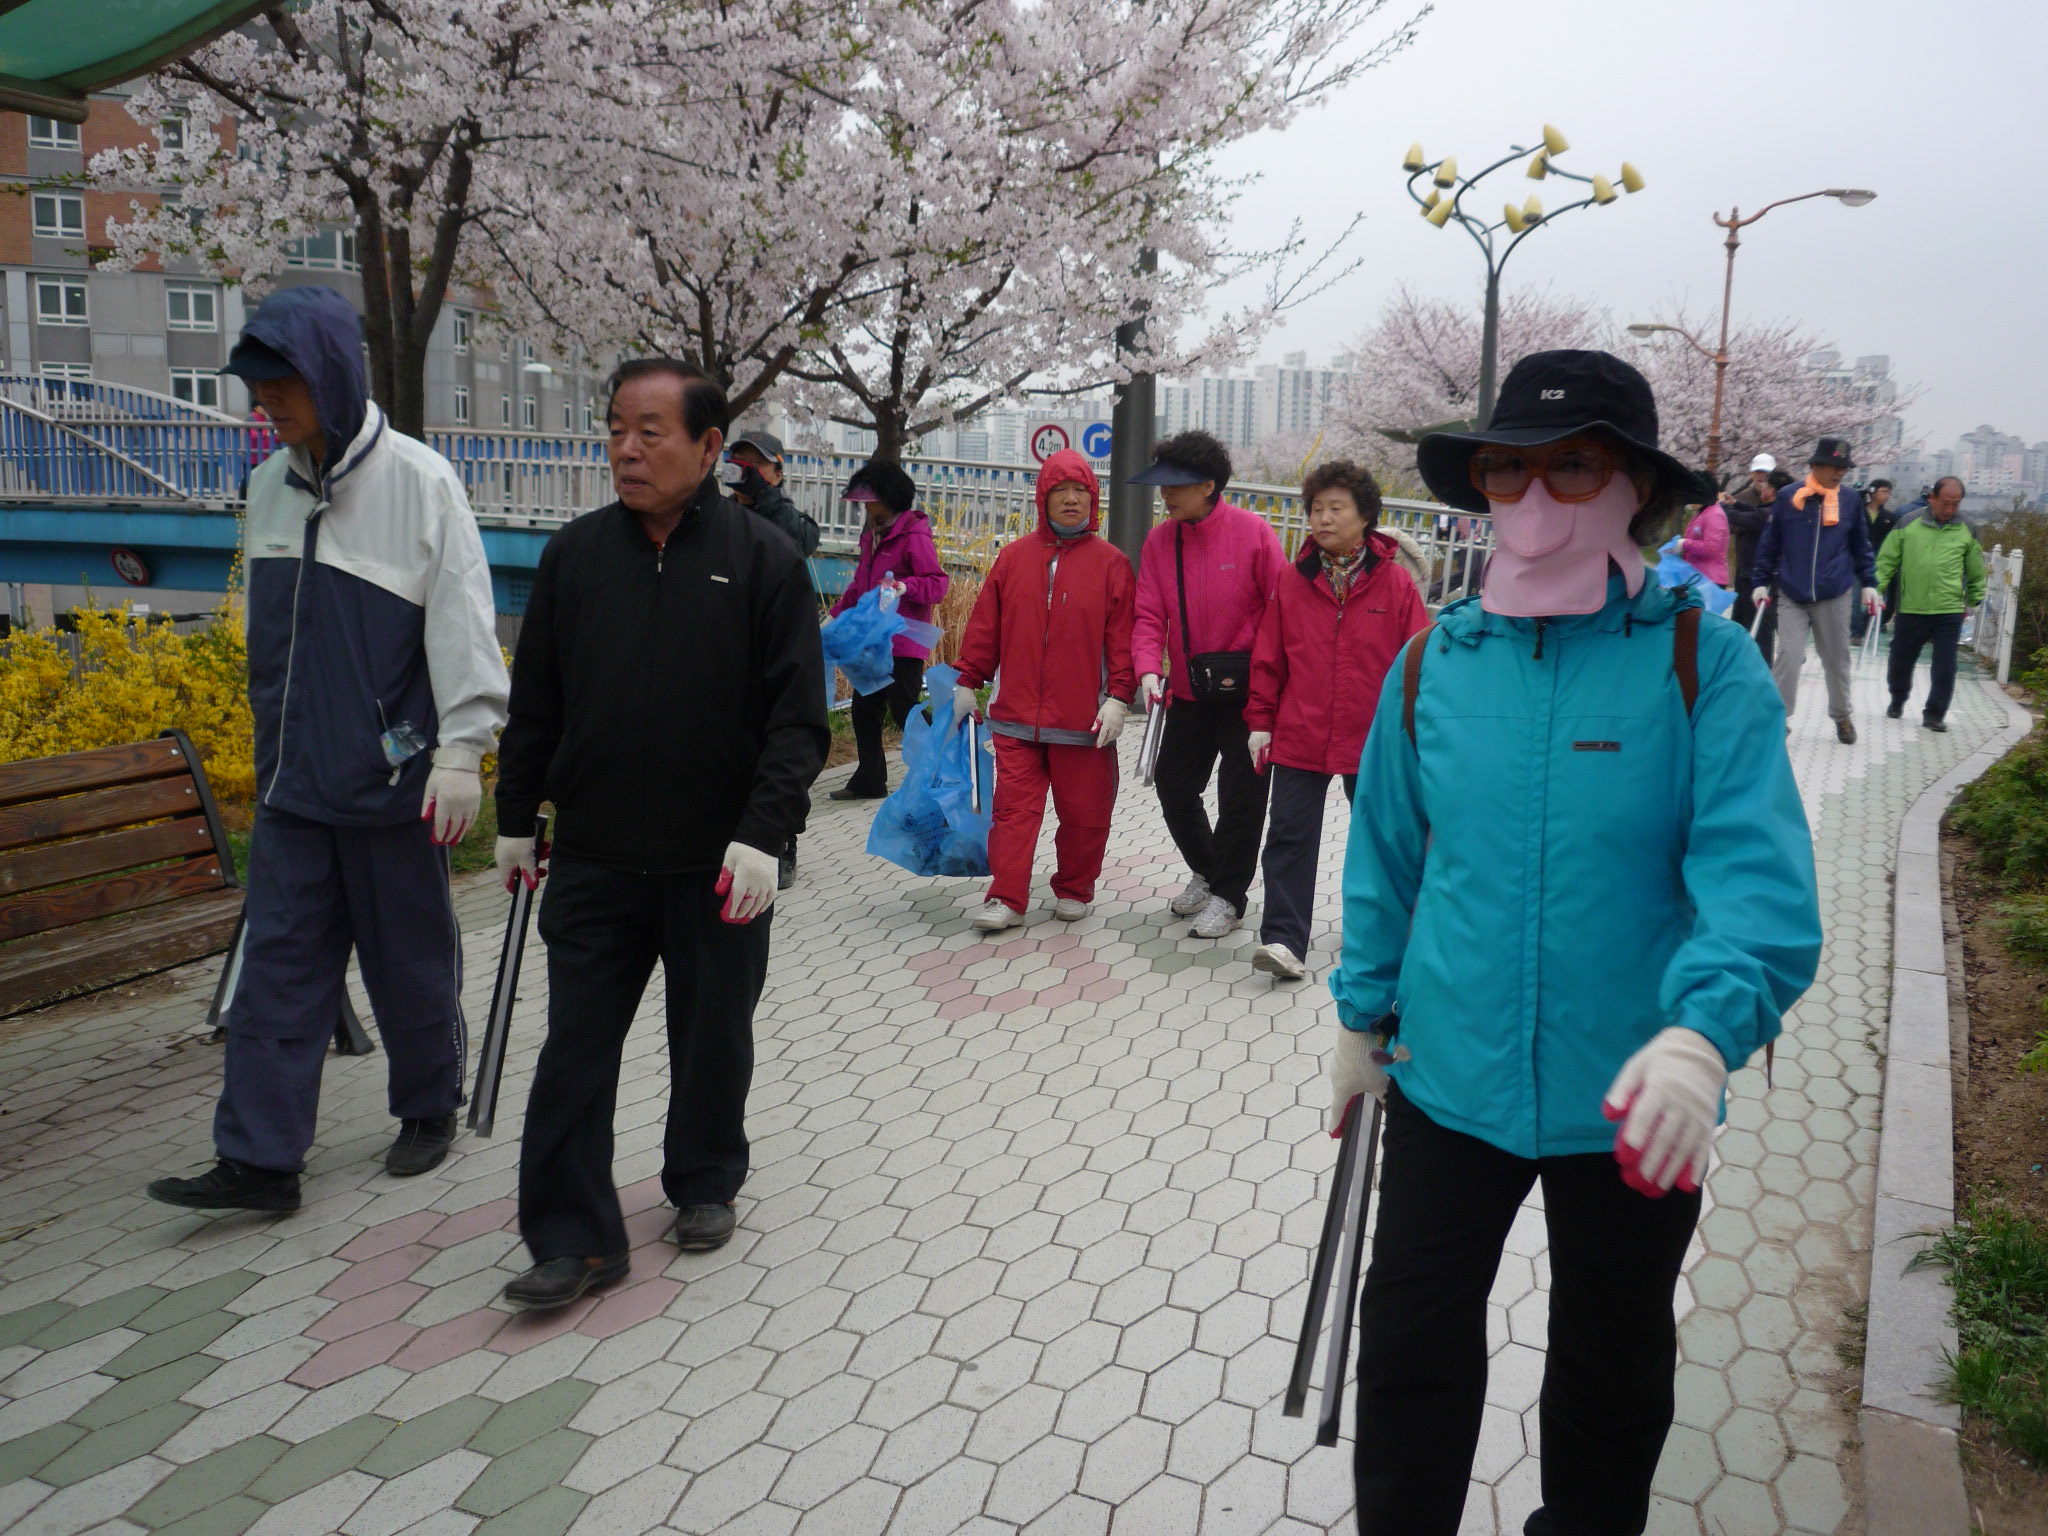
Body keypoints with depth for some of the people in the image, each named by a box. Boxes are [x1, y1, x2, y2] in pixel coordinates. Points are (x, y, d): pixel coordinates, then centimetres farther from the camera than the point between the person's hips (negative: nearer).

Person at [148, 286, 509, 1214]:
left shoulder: (418, 479, -10)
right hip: (291, 779, 6)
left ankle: (429, 1110, 28)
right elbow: (268, 630, 18)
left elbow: (462, 624, -13)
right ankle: (258, 1158, 11)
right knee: (278, 962, 5)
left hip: (392, 775, -6)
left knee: (410, 959, 8)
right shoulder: (271, 484, 9)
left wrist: (460, 749, -17)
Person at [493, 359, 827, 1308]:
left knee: (713, 1039, 14)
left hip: (719, 864, -2)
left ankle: (704, 1186, 36)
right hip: (593, 858, 2)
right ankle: (575, 1238, 15)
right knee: (576, 1048, 4)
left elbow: (798, 718, -8)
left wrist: (762, 834, -17)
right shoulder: (574, 553, 4)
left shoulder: (763, 560, -6)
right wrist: (517, 819, 12)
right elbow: (534, 701, 12)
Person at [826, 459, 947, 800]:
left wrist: (905, 587, -33)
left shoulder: (914, 535, -13)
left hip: (904, 641, -9)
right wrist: (836, 616, 21)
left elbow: (937, 583, -18)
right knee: (863, 708, 14)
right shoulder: (873, 534, 15)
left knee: (903, 711, -8)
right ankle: (869, 780, 26)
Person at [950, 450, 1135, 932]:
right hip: (1017, 715, 2)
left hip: (1082, 718, -1)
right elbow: (985, 625, 10)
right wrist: (967, 683, 10)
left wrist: (1119, 697, -9)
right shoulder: (1015, 557, 7)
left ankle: (1073, 891, 25)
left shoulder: (1111, 562, 0)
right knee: (1014, 806, 2)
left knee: (1083, 810, 8)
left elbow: (1123, 636, -2)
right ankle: (1006, 900, 6)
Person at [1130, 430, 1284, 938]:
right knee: (1173, 783, 13)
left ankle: (1227, 896, 20)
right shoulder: (1159, 540, 1)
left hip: (1246, 689, -5)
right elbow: (1149, 615, -3)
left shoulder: (1252, 532, -12)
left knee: (1241, 794, 2)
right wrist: (1149, 668, -20)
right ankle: (1205, 870, 37)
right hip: (1189, 690, 5)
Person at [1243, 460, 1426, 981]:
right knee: (1290, 837, -2)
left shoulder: (1395, 582, -5)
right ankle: (1284, 939, 2)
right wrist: (1260, 721, 1)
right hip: (1299, 737, 1)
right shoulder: (1292, 581, 0)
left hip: (1373, 739, 0)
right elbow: (1268, 658, 3)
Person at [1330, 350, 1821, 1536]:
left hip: (1634, 1101, -1)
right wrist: (1365, 1013, 11)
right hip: (1450, 1074, 2)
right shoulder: (1434, 662, -3)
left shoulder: (1706, 664, -13)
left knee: (1614, 1368, 21)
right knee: (1411, 1346, 12)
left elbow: (1758, 870, -23)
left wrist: (1705, 1031, -39)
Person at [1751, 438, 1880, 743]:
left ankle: (1841, 716, 26)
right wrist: (1761, 582, 1)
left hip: (1835, 596, 2)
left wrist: (1869, 584, 9)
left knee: (1836, 658, 11)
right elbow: (1769, 544, 3)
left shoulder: (1851, 500, 2)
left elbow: (1861, 546, 12)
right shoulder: (1787, 497, -3)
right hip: (1792, 596, -1)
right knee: (1788, 656, -8)